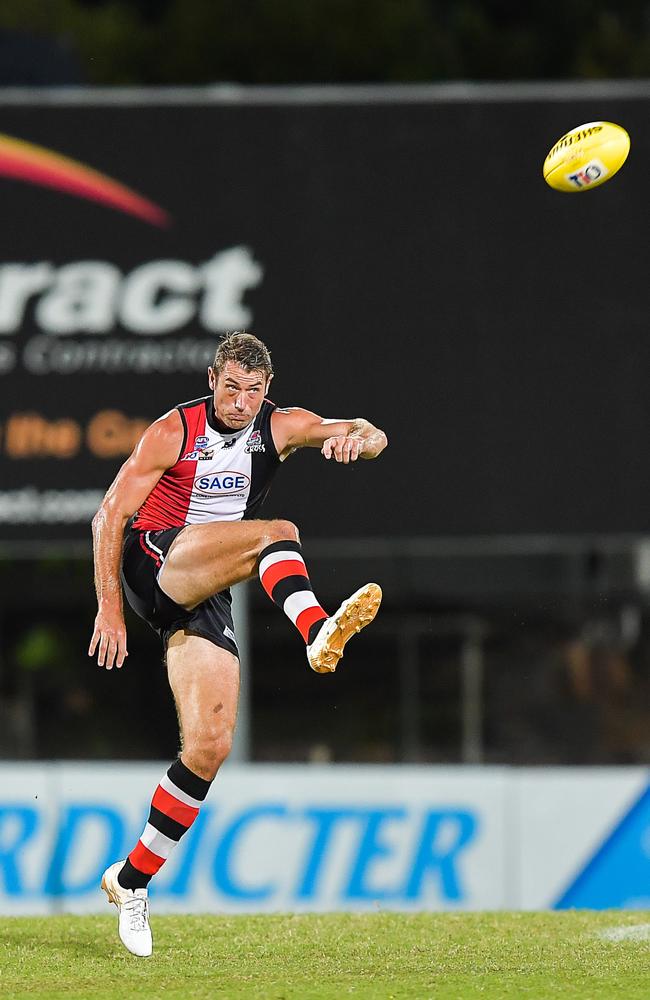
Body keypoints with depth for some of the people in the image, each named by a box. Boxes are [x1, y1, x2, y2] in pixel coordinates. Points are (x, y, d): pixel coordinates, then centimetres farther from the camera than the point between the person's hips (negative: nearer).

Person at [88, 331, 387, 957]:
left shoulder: (280, 428, 5)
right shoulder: (174, 431, -6)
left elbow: (371, 437, -6)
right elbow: (110, 515, -5)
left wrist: (358, 437, -31)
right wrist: (108, 606, -11)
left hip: (205, 599, 5)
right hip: (153, 563, -5)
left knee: (210, 746, -7)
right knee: (276, 533, -29)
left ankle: (131, 879, 4)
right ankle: (317, 633, -61)